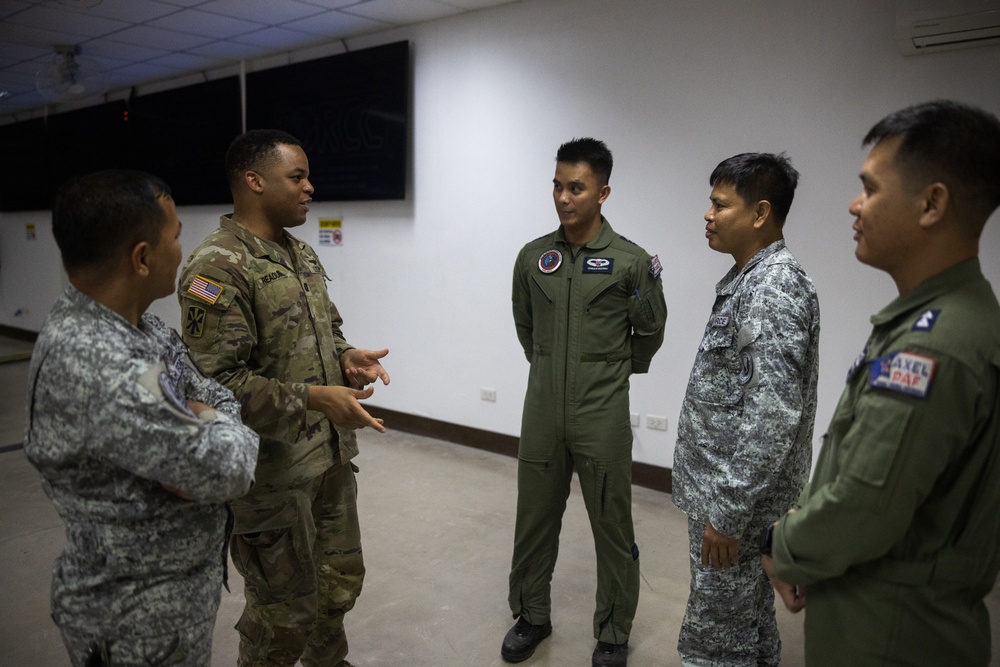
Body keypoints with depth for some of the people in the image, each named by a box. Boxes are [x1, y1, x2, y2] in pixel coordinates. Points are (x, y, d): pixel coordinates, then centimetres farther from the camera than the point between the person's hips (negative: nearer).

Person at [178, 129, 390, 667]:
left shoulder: (302, 254, 9)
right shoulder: (217, 267, -19)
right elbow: (215, 382, -23)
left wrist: (347, 358, -2)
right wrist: (312, 397, -27)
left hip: (330, 455, 8)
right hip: (274, 470, -8)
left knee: (339, 582, 23)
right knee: (286, 609, 9)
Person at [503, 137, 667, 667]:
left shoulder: (631, 261, -8)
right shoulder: (532, 257, 2)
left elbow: (649, 333, 5)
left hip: (603, 420, -3)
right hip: (542, 415, 3)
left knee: (612, 529, 9)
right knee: (534, 521, 15)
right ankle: (531, 617, 35)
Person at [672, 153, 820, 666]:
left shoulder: (774, 288, -21)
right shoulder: (749, 280, 11)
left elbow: (773, 416, -27)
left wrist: (728, 512, -22)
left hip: (737, 495, -10)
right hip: (724, 486, 10)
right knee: (749, 623, 23)